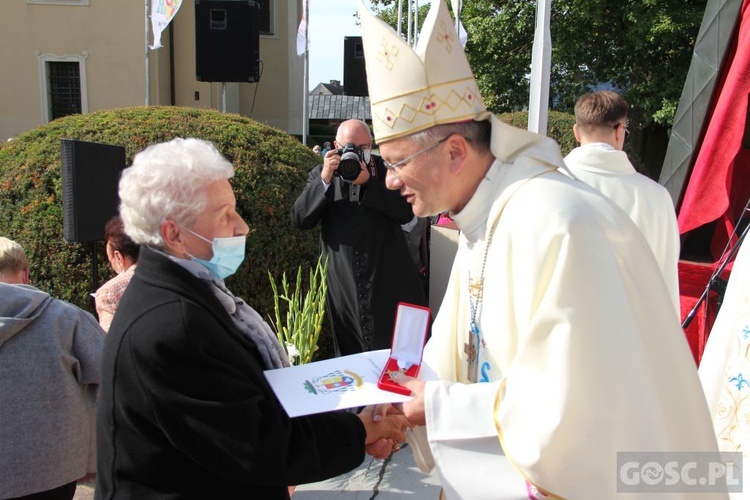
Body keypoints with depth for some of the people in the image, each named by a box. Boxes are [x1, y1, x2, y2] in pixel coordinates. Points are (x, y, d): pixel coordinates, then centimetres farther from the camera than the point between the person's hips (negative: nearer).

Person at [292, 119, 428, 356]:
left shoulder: (387, 169, 5)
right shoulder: (320, 174, 9)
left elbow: (406, 212, -8)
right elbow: (300, 219, -3)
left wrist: (368, 182, -16)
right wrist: (325, 180, -14)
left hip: (389, 280, -1)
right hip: (343, 282, 1)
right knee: (352, 358, 10)